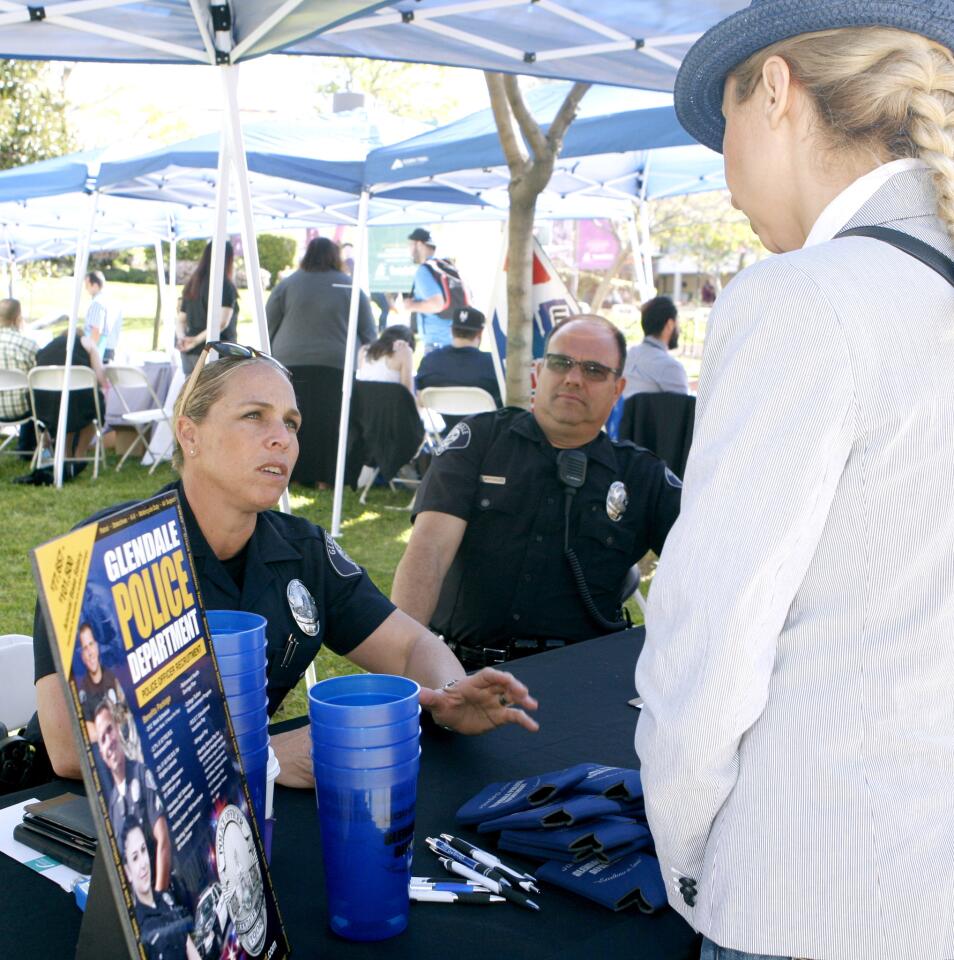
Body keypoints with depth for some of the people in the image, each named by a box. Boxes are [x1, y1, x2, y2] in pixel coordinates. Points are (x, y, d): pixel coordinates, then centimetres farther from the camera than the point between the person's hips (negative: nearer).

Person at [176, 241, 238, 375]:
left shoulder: (191, 285, 16)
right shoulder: (225, 285, -7)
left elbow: (181, 319, 13)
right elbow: (222, 322, -18)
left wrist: (181, 338, -3)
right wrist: (197, 340, -18)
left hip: (190, 354, 7)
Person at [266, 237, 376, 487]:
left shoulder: (287, 284, 7)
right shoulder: (350, 287, 6)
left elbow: (268, 327, 9)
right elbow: (368, 333, 9)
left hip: (291, 363, 1)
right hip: (336, 365, -1)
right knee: (327, 421, 3)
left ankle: (293, 474, 9)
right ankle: (323, 477, 4)